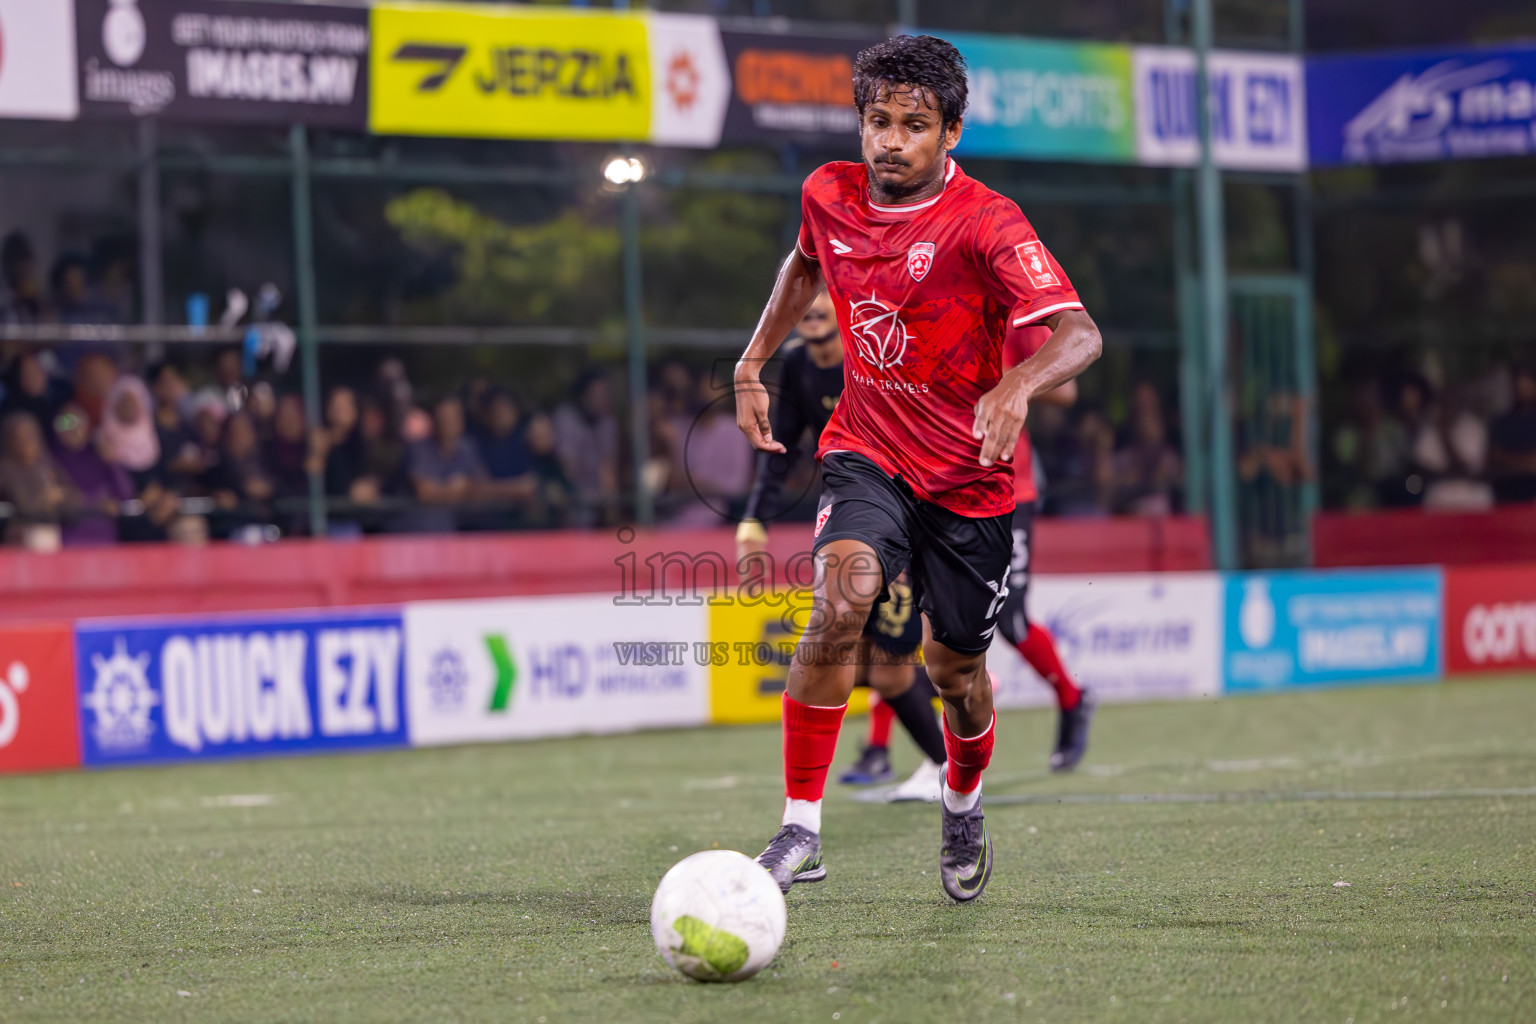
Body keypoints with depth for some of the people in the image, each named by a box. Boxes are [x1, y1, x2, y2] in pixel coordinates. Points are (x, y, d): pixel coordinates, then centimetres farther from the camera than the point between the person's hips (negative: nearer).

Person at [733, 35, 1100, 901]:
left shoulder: (985, 223, -19)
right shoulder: (830, 197, -4)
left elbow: (1080, 334, -29)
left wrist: (1017, 385, -48)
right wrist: (753, 364, 17)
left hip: (970, 478, -2)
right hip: (867, 452, 2)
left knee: (955, 668, 10)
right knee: (841, 603, -26)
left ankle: (963, 808, 44)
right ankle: (800, 833, -23)